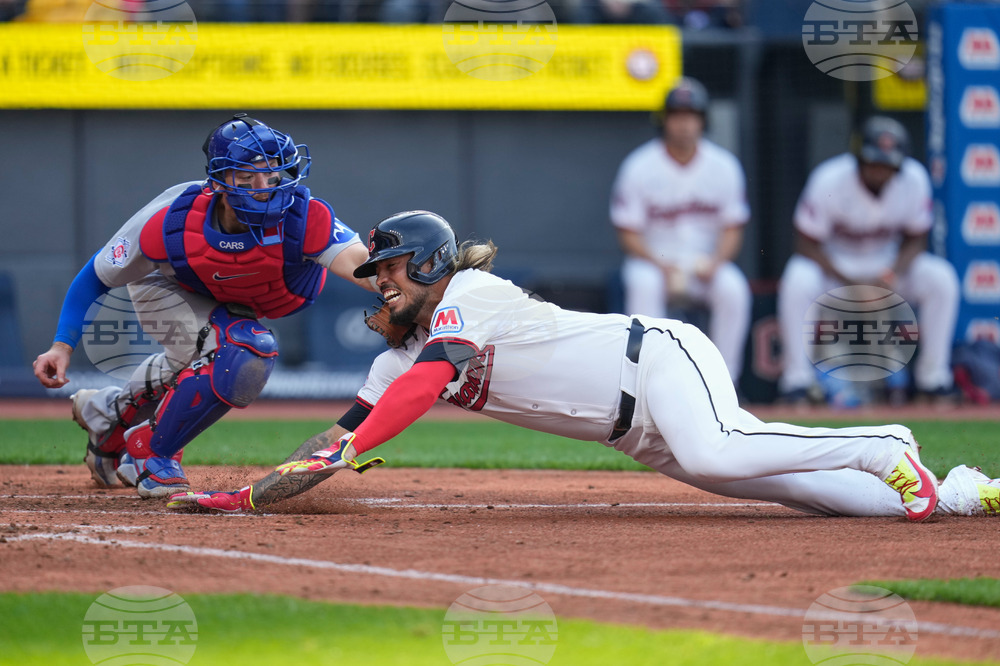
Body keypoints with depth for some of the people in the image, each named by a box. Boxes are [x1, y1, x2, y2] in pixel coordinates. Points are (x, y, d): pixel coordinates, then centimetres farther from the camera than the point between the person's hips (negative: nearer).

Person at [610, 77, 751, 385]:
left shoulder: (724, 166, -1)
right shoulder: (639, 166, -7)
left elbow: (732, 229, 2)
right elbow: (628, 234, -6)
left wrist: (715, 262, -19)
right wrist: (661, 266, -23)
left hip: (706, 263, 1)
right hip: (653, 260, -1)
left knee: (734, 289, -30)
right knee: (643, 285, -35)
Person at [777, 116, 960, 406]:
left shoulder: (914, 179, -15)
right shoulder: (829, 180, -24)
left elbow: (916, 240, -4)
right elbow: (807, 244, -18)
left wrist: (893, 275, -25)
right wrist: (851, 282, -30)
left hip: (889, 262, 3)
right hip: (832, 263, -3)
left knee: (941, 278, -23)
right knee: (798, 281, -36)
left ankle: (933, 374, -11)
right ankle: (797, 378, -24)